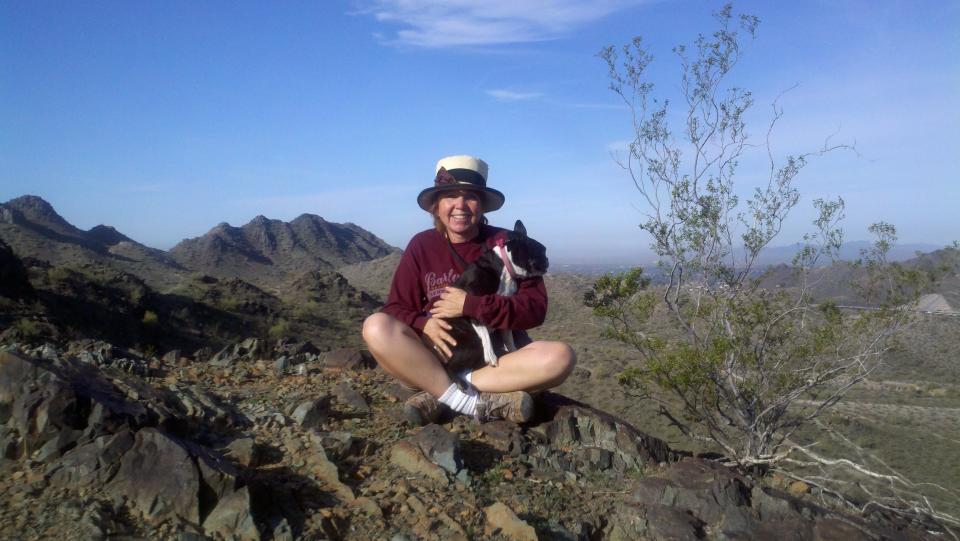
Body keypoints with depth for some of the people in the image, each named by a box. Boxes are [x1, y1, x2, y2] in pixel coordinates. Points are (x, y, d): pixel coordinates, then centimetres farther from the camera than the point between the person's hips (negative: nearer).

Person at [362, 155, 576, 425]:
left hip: (497, 359, 0)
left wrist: (470, 305, -20)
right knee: (376, 327, -25)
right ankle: (481, 402, -27)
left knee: (560, 356, -28)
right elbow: (396, 308, 1)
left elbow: (535, 307, -11)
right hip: (436, 358, 1)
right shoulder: (421, 245, 1)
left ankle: (439, 396, -24)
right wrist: (423, 324, -22)